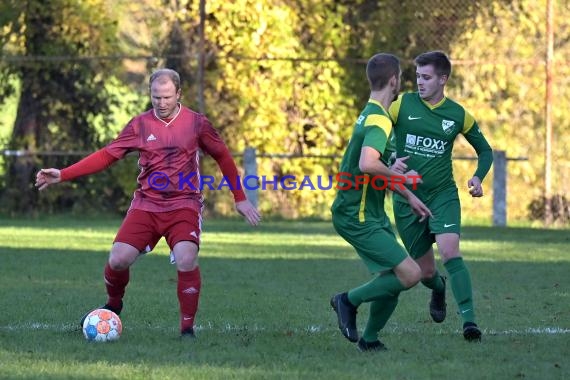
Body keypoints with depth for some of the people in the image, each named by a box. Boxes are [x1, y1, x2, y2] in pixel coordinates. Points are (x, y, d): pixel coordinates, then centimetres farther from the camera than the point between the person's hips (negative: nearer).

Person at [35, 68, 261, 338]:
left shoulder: (196, 123, 0)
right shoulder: (140, 125, 2)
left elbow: (223, 157, 11)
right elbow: (106, 155, 3)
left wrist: (240, 199, 13)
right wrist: (63, 175, -5)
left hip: (184, 206, -2)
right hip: (146, 204, 2)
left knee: (186, 259, -26)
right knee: (118, 259, -11)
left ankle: (187, 328, -10)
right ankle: (113, 305, 21)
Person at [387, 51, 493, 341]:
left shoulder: (458, 115, 1)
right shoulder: (403, 104, -2)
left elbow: (485, 150, 14)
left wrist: (478, 177, -5)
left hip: (443, 194, -1)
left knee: (450, 252, -25)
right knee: (425, 272, 6)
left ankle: (469, 320, -27)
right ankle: (439, 290, 44)